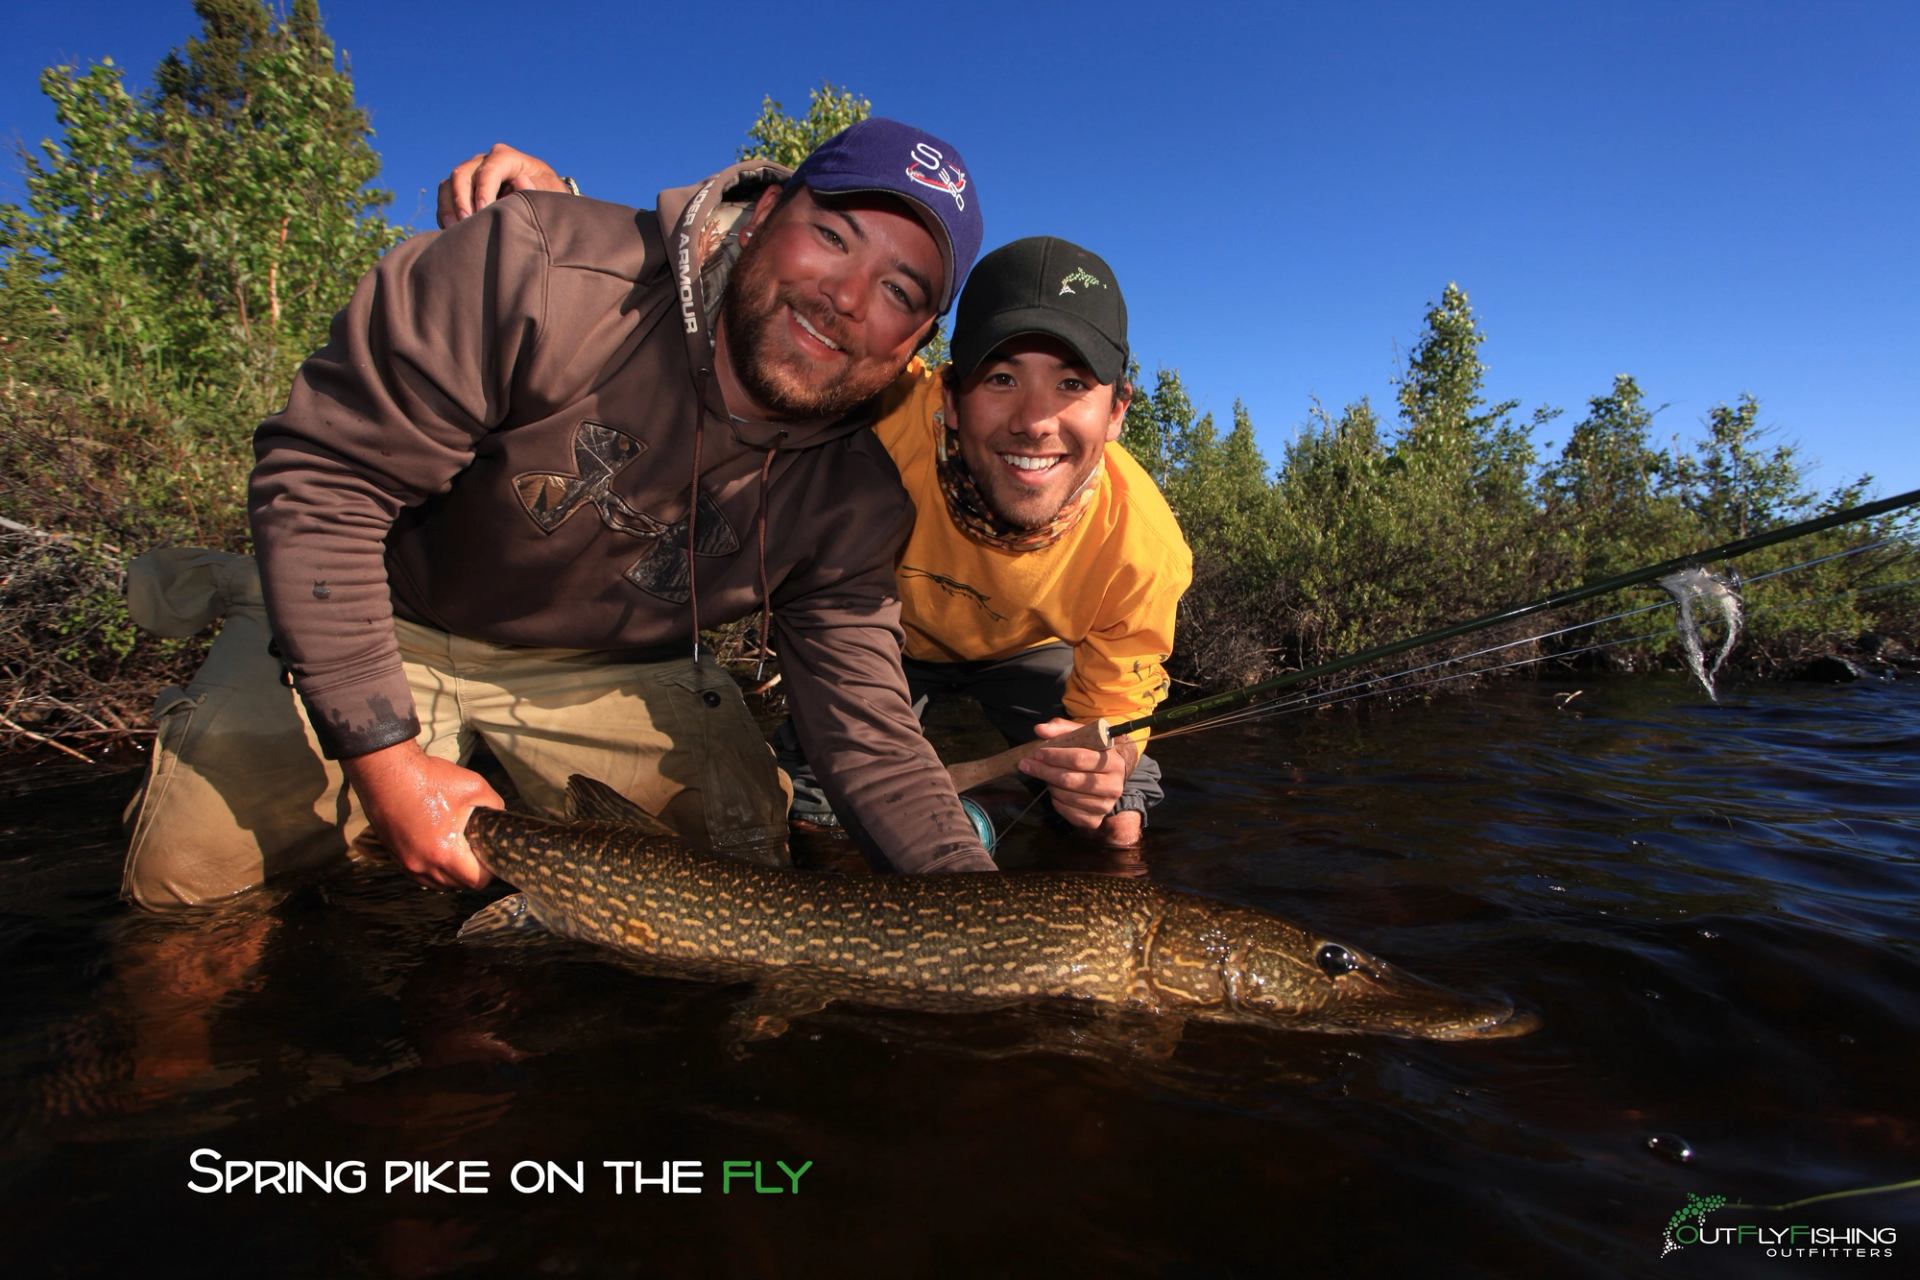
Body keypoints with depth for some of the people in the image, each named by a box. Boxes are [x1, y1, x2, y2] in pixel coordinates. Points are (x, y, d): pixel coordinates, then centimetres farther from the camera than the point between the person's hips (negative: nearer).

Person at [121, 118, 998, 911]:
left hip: (614, 676, 3)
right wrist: (380, 751, -26)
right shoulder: (539, 274, -29)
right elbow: (319, 481, -24)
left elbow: (865, 729, -16)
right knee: (184, 875, -8)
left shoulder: (855, 492, -17)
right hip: (389, 630, -2)